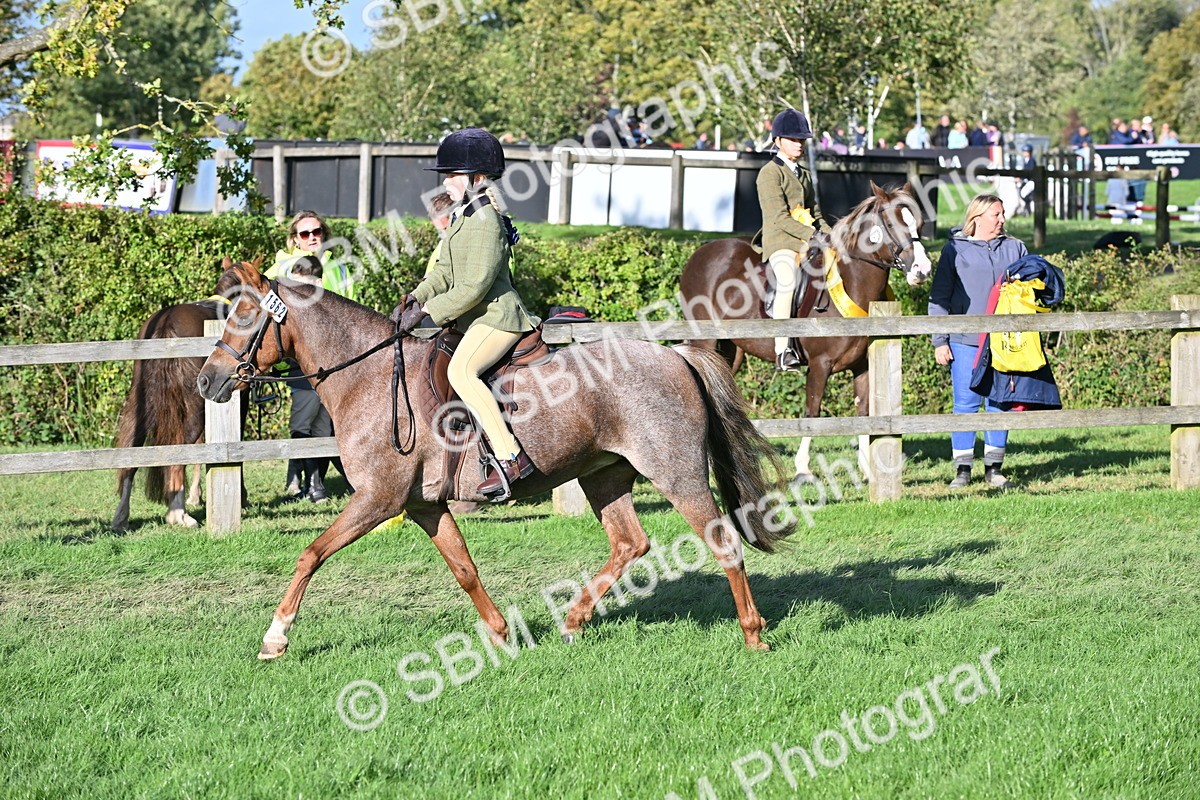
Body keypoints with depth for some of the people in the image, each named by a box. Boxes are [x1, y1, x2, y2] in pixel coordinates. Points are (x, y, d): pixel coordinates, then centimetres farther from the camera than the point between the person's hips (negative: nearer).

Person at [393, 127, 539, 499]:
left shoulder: (485, 221, -17)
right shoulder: (463, 218, 16)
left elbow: (473, 287, -22)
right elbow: (444, 273, 18)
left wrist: (428, 311, -20)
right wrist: (415, 299, 1)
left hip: (497, 316, -12)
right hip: (474, 318, 12)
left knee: (461, 371, -33)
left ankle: (510, 457, -37)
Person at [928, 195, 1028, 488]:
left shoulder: (1015, 249, 11)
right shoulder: (954, 250, 3)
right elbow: (939, 298, 3)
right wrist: (940, 341, -4)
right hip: (965, 341, -2)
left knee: (999, 403, 4)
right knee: (965, 403, -1)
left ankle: (993, 468, 12)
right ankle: (962, 468, 5)